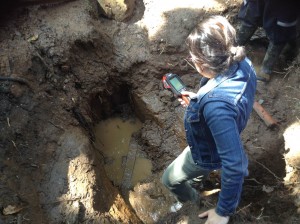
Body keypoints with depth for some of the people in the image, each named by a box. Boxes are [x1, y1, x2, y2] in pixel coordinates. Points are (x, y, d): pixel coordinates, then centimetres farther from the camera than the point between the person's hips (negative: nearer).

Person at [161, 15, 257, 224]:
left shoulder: (216, 105, -49)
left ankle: (191, 199, 56)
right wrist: (199, 100, 0)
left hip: (208, 153, -6)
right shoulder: (243, 63, -23)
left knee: (170, 179, 23)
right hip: (225, 140, 7)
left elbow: (234, 163, -42)